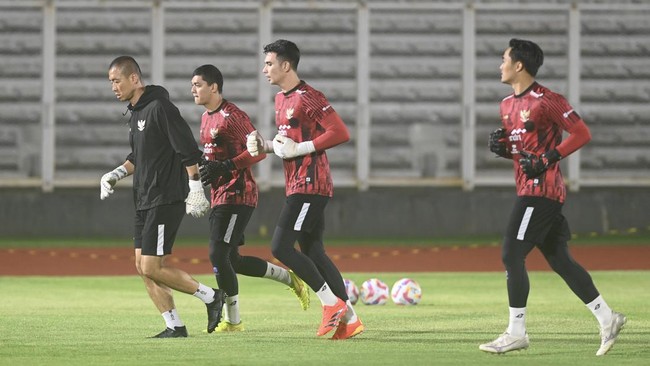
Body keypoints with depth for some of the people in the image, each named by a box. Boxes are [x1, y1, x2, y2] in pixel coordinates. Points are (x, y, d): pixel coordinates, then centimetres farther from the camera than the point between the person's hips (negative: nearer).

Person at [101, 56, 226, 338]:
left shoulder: (159, 107, -14)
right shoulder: (136, 112, 15)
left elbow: (188, 150, -18)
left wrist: (195, 189, -20)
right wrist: (116, 174, 11)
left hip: (166, 200, -10)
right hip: (144, 201, 10)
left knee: (151, 268, -12)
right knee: (142, 267, 5)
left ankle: (211, 297, 1)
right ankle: (175, 326, 9)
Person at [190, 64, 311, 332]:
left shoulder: (231, 116, -15)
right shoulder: (207, 118, 16)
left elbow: (258, 151, -19)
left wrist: (223, 167, -25)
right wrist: (203, 167, 10)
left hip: (237, 196, -10)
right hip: (220, 197, 10)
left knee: (218, 255, -13)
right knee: (232, 260, 11)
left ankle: (232, 320, -4)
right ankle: (290, 278, 25)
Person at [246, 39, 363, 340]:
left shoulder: (307, 98, -14)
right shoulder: (281, 99, 16)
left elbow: (340, 133, -20)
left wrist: (299, 148, -20)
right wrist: (264, 145, 8)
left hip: (309, 184, -10)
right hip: (297, 185, 10)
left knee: (280, 246, -14)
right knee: (312, 252, 9)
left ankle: (332, 304, -7)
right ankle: (349, 318, 12)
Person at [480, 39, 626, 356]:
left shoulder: (547, 101, -13)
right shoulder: (507, 105, 15)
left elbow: (582, 133, -13)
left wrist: (549, 158, -19)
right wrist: (500, 145, 3)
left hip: (541, 190, -9)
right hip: (528, 189, 9)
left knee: (512, 255, -11)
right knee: (559, 260, 9)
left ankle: (516, 333, -6)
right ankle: (607, 319, 13)